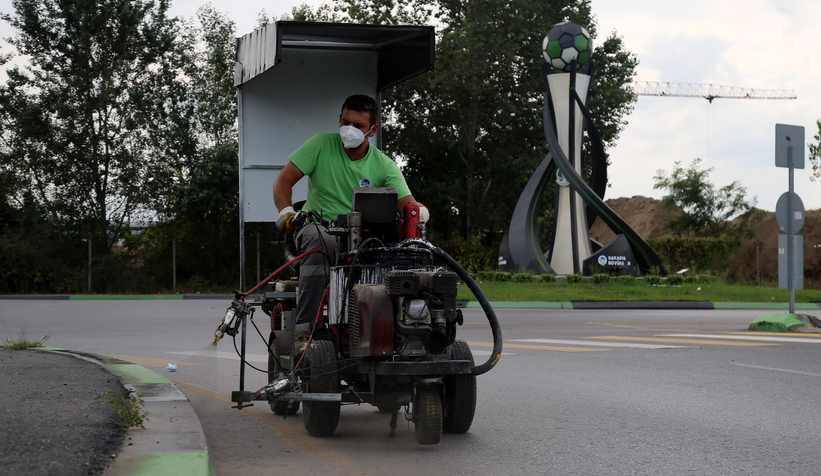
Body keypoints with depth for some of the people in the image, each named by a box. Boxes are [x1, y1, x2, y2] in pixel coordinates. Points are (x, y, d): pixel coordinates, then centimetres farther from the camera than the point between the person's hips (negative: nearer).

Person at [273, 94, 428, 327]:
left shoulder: (384, 166, 3)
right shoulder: (321, 145, 0)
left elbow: (406, 202, -8)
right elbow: (284, 180, -2)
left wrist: (418, 211, -33)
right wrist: (286, 211, -21)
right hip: (316, 225, -2)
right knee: (322, 242, -38)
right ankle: (305, 323, -35)